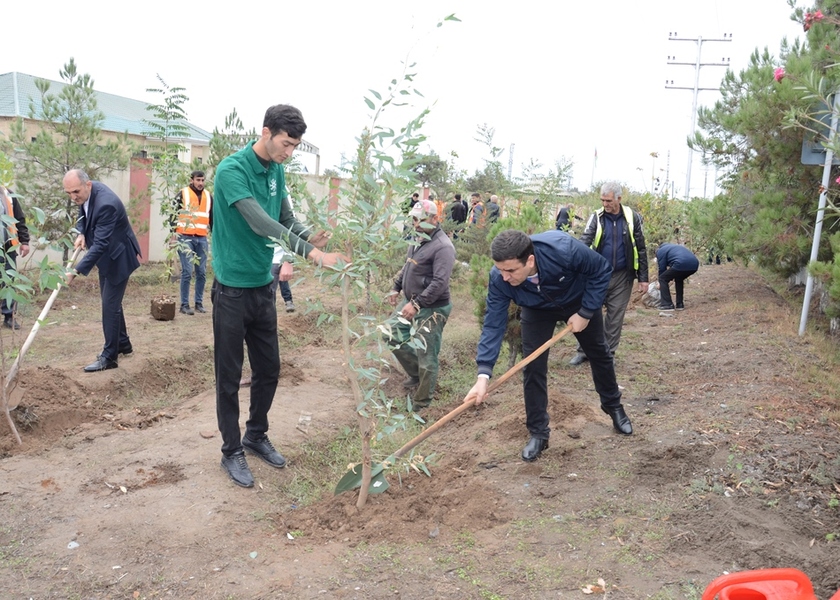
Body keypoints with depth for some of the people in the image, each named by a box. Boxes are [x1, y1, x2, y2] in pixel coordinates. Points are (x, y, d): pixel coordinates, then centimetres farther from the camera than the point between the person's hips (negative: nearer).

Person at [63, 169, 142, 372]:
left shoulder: (106, 204, -33)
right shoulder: (85, 193, -6)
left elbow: (100, 244, -35)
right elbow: (83, 215, 16)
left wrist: (76, 271, -39)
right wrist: (81, 234, -5)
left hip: (118, 257, -9)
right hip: (105, 255, 9)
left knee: (110, 305, -7)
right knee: (110, 302, 17)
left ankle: (109, 356, 2)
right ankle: (123, 343, 32)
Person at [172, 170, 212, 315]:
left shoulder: (209, 196, 13)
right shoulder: (182, 194, 0)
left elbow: (213, 218, 20)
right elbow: (174, 215, 0)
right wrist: (173, 234, -7)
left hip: (202, 239, 4)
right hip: (185, 238, -4)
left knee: (201, 273, 5)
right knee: (187, 272, -7)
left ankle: (199, 303, 15)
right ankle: (184, 304, 0)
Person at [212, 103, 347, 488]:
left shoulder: (277, 170, 6)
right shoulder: (232, 169, -18)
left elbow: (285, 218, 8)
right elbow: (260, 223, -28)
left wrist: (309, 238, -14)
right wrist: (311, 253, -33)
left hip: (263, 287, 7)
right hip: (233, 289, -7)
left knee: (268, 369, 15)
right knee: (229, 376, 5)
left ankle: (256, 435, 34)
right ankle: (232, 451, 20)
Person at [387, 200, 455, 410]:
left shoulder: (442, 246, -21)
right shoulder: (419, 239, 8)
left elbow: (440, 282, -28)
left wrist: (417, 304, -31)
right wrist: (396, 288, 21)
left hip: (431, 309, -10)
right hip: (410, 301, 10)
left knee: (426, 356, -2)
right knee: (395, 339, 19)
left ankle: (422, 402, 13)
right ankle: (416, 376, 38)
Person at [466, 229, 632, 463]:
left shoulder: (564, 248, -44)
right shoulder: (499, 278, -36)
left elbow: (601, 270, -25)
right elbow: (493, 324, -31)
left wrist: (585, 312, -25)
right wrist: (483, 374, -40)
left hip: (580, 302, 0)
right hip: (538, 310, 1)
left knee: (599, 353, 15)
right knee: (533, 366, -8)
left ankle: (614, 406, 41)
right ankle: (538, 433, 8)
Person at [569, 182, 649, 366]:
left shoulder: (632, 217, -2)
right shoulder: (596, 217, -3)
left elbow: (640, 249, 2)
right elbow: (584, 241, -15)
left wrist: (643, 278, 1)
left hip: (622, 276, 0)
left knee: (615, 316, 7)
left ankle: (608, 353, 20)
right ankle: (584, 351, 16)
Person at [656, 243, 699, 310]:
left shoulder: (660, 251, 17)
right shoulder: (674, 247, 39)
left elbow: (662, 269, 15)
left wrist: (660, 284, 28)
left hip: (681, 264, -8)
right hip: (694, 265, 8)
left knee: (663, 279, 8)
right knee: (679, 279, 32)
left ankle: (667, 305, 2)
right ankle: (680, 304, 27)